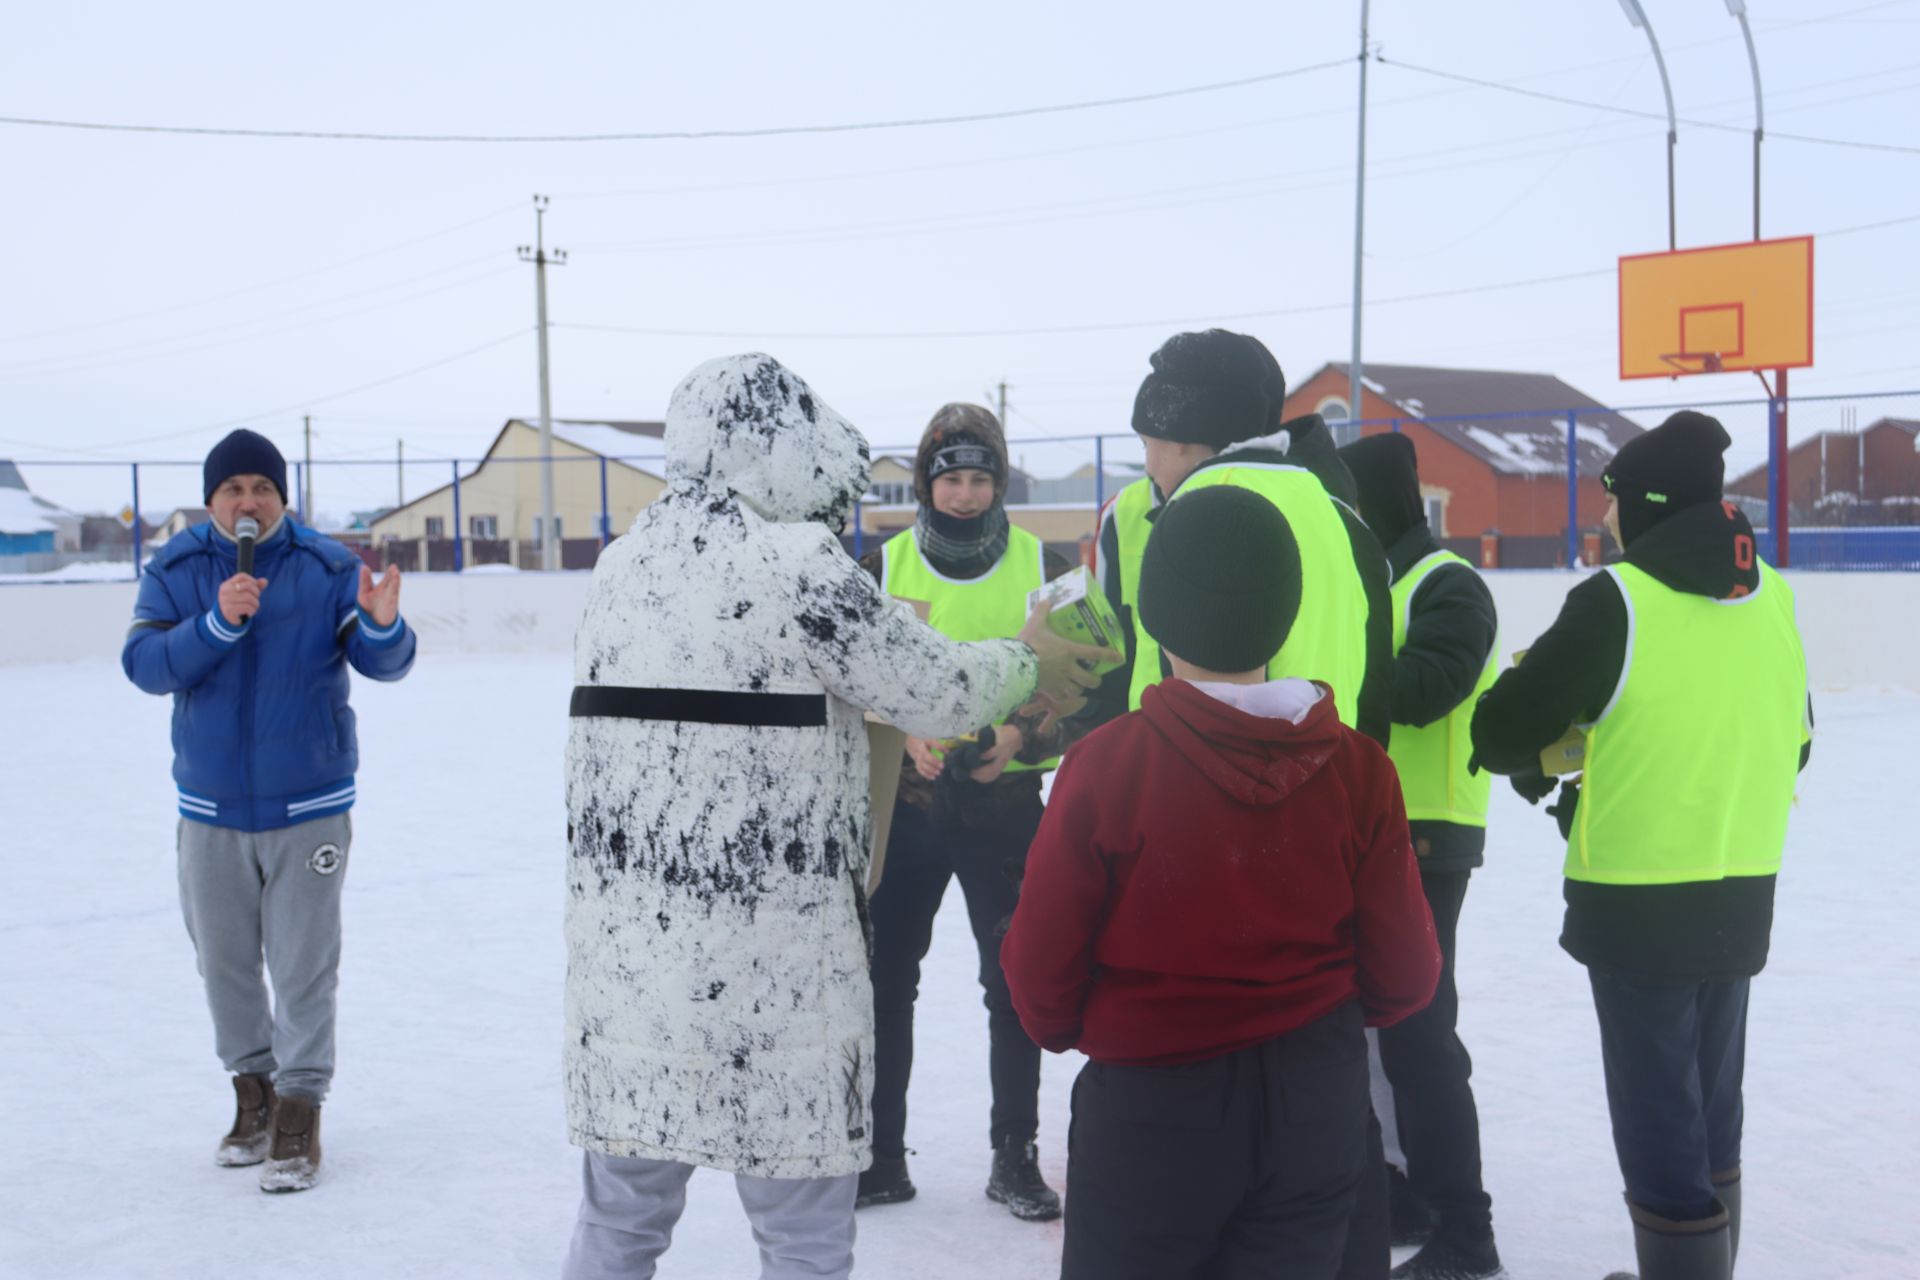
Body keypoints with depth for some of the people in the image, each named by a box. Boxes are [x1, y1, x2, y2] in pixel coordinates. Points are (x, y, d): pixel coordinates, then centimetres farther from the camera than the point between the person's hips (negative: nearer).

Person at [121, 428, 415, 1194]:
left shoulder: (326, 568, -7)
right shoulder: (175, 572, -2)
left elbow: (382, 662, -15)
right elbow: (144, 666, -13)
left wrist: (381, 625, -38)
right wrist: (219, 621, -28)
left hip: (309, 807, -3)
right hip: (211, 808, 3)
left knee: (304, 967, 0)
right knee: (224, 960, 14)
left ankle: (299, 1114, 9)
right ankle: (253, 1093, 31)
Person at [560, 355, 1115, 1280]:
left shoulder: (622, 563, 10)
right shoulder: (792, 558, -12)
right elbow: (938, 690, -6)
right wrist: (1029, 662, 15)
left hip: (620, 944, 7)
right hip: (771, 955, -7)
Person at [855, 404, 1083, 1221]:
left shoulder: (1043, 567, -1)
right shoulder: (883, 567, 2)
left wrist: (1022, 737, -19)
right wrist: (904, 734, -16)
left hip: (1006, 807, -1)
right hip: (905, 804, 1)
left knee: (1015, 985, 5)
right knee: (883, 980, 7)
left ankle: (1014, 1158, 19)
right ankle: (881, 1156, 20)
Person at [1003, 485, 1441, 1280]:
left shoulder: (1109, 764, -18)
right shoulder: (1356, 768, -10)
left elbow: (1040, 965, -11)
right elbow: (1405, 973, -2)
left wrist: (1065, 1028, 12)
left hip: (1151, 1103, -2)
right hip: (1316, 1108, 3)